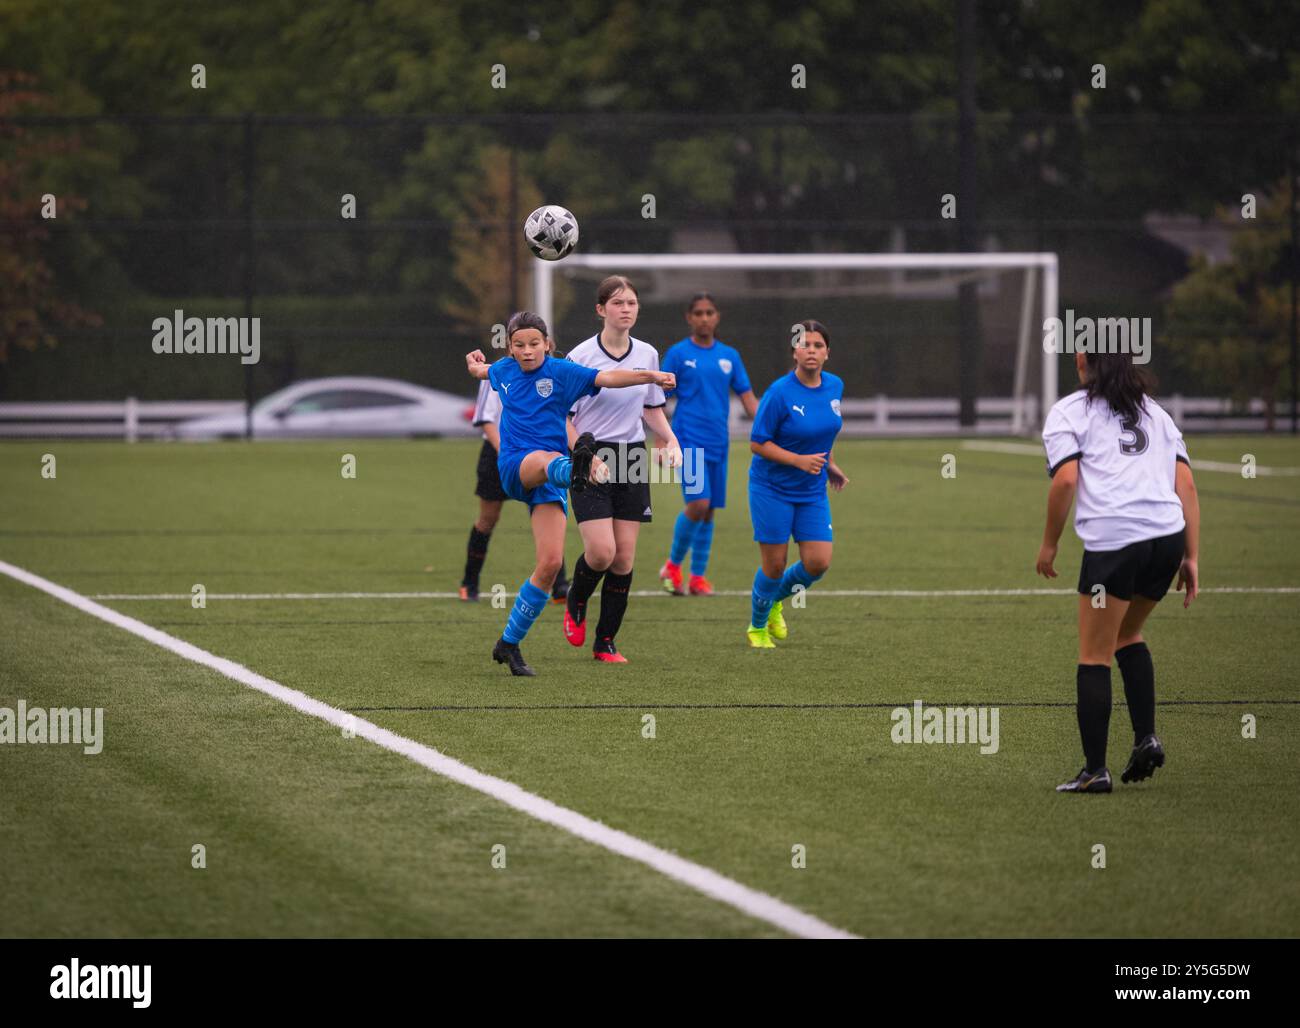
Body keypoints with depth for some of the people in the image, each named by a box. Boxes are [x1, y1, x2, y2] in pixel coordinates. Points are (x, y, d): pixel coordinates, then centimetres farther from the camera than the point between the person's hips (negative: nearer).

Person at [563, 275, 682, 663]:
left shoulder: (648, 355, 6)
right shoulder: (581, 356, -9)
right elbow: (563, 416, -5)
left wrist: (671, 441, 3)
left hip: (632, 459, 4)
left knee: (624, 559, 0)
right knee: (601, 551, -16)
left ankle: (606, 642, 10)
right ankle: (576, 605, 16)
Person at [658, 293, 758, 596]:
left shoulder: (729, 356, 10)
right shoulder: (678, 354, -1)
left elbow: (748, 399, 12)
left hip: (718, 443, 4)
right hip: (689, 440, -4)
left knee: (709, 511, 6)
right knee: (698, 504, -17)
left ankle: (698, 577, 15)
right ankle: (673, 565, 3)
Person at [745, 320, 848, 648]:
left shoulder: (835, 387, 0)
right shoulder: (780, 393, -19)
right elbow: (757, 443, -16)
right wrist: (799, 460, -24)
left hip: (812, 492, 5)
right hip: (773, 489, -5)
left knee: (818, 563, -4)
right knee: (774, 565, -1)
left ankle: (775, 600, 27)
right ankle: (757, 626, 25)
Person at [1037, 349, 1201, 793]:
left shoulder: (1067, 413, 8)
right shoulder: (1154, 412, 23)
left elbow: (1065, 479, -6)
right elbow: (1186, 485, 14)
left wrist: (1049, 544, 4)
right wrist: (1191, 558, 14)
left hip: (1112, 540, -5)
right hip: (1169, 537, 5)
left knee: (1094, 657, 4)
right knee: (1127, 634, 27)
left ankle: (1095, 770, 1)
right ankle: (1146, 737, 15)